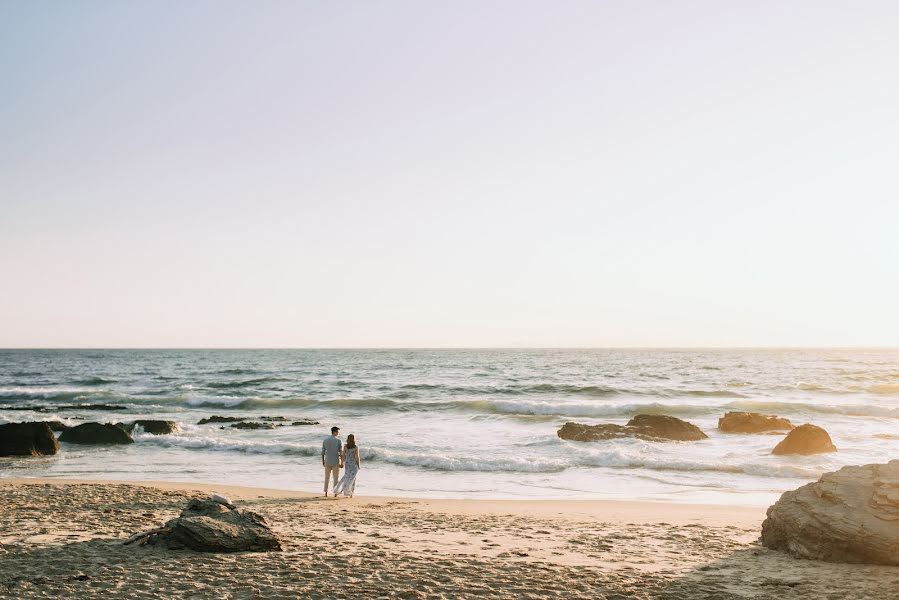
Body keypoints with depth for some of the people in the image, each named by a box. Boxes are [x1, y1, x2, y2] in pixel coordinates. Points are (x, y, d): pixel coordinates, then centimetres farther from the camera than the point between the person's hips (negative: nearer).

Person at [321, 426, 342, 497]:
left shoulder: (325, 440, 1)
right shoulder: (339, 441, -11)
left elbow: (323, 452, 3)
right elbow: (341, 453, -11)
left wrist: (323, 462, 13)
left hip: (327, 462, 3)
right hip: (336, 462, -3)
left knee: (327, 477, 13)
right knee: (336, 478, 7)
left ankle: (326, 493, 11)